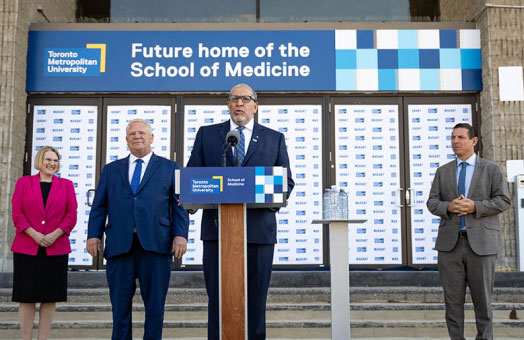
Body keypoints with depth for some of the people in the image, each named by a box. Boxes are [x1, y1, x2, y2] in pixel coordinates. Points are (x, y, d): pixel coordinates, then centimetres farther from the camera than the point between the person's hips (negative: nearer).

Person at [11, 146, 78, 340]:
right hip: (27, 249, -1)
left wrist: (55, 234, -11)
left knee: (50, 297, 2)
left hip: (56, 249, 1)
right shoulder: (24, 182, 9)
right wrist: (34, 234, -11)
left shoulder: (66, 185, 10)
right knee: (27, 297, 1)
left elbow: (71, 216, 4)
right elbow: (17, 213, 2)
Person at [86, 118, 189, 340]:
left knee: (155, 303, 2)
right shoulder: (111, 170, 19)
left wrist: (180, 235, -5)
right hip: (119, 245, 2)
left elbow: (179, 205, 7)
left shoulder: (169, 168, 13)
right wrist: (93, 235, 3)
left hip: (155, 245, -1)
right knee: (120, 303, 4)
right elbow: (99, 206, 15)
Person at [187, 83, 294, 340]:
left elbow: (286, 180, 10)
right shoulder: (207, 134, 13)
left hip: (258, 229, 0)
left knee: (255, 298, 4)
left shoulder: (274, 139, 13)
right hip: (217, 227, 0)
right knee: (217, 297, 3)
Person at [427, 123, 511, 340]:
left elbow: (503, 200, -1)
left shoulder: (491, 169, 7)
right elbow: (432, 202, 7)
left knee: (482, 299, 3)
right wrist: (448, 207, -14)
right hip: (450, 243, 2)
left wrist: (475, 206, -15)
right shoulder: (443, 172, 14)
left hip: (481, 243, -2)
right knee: (453, 299, 3)